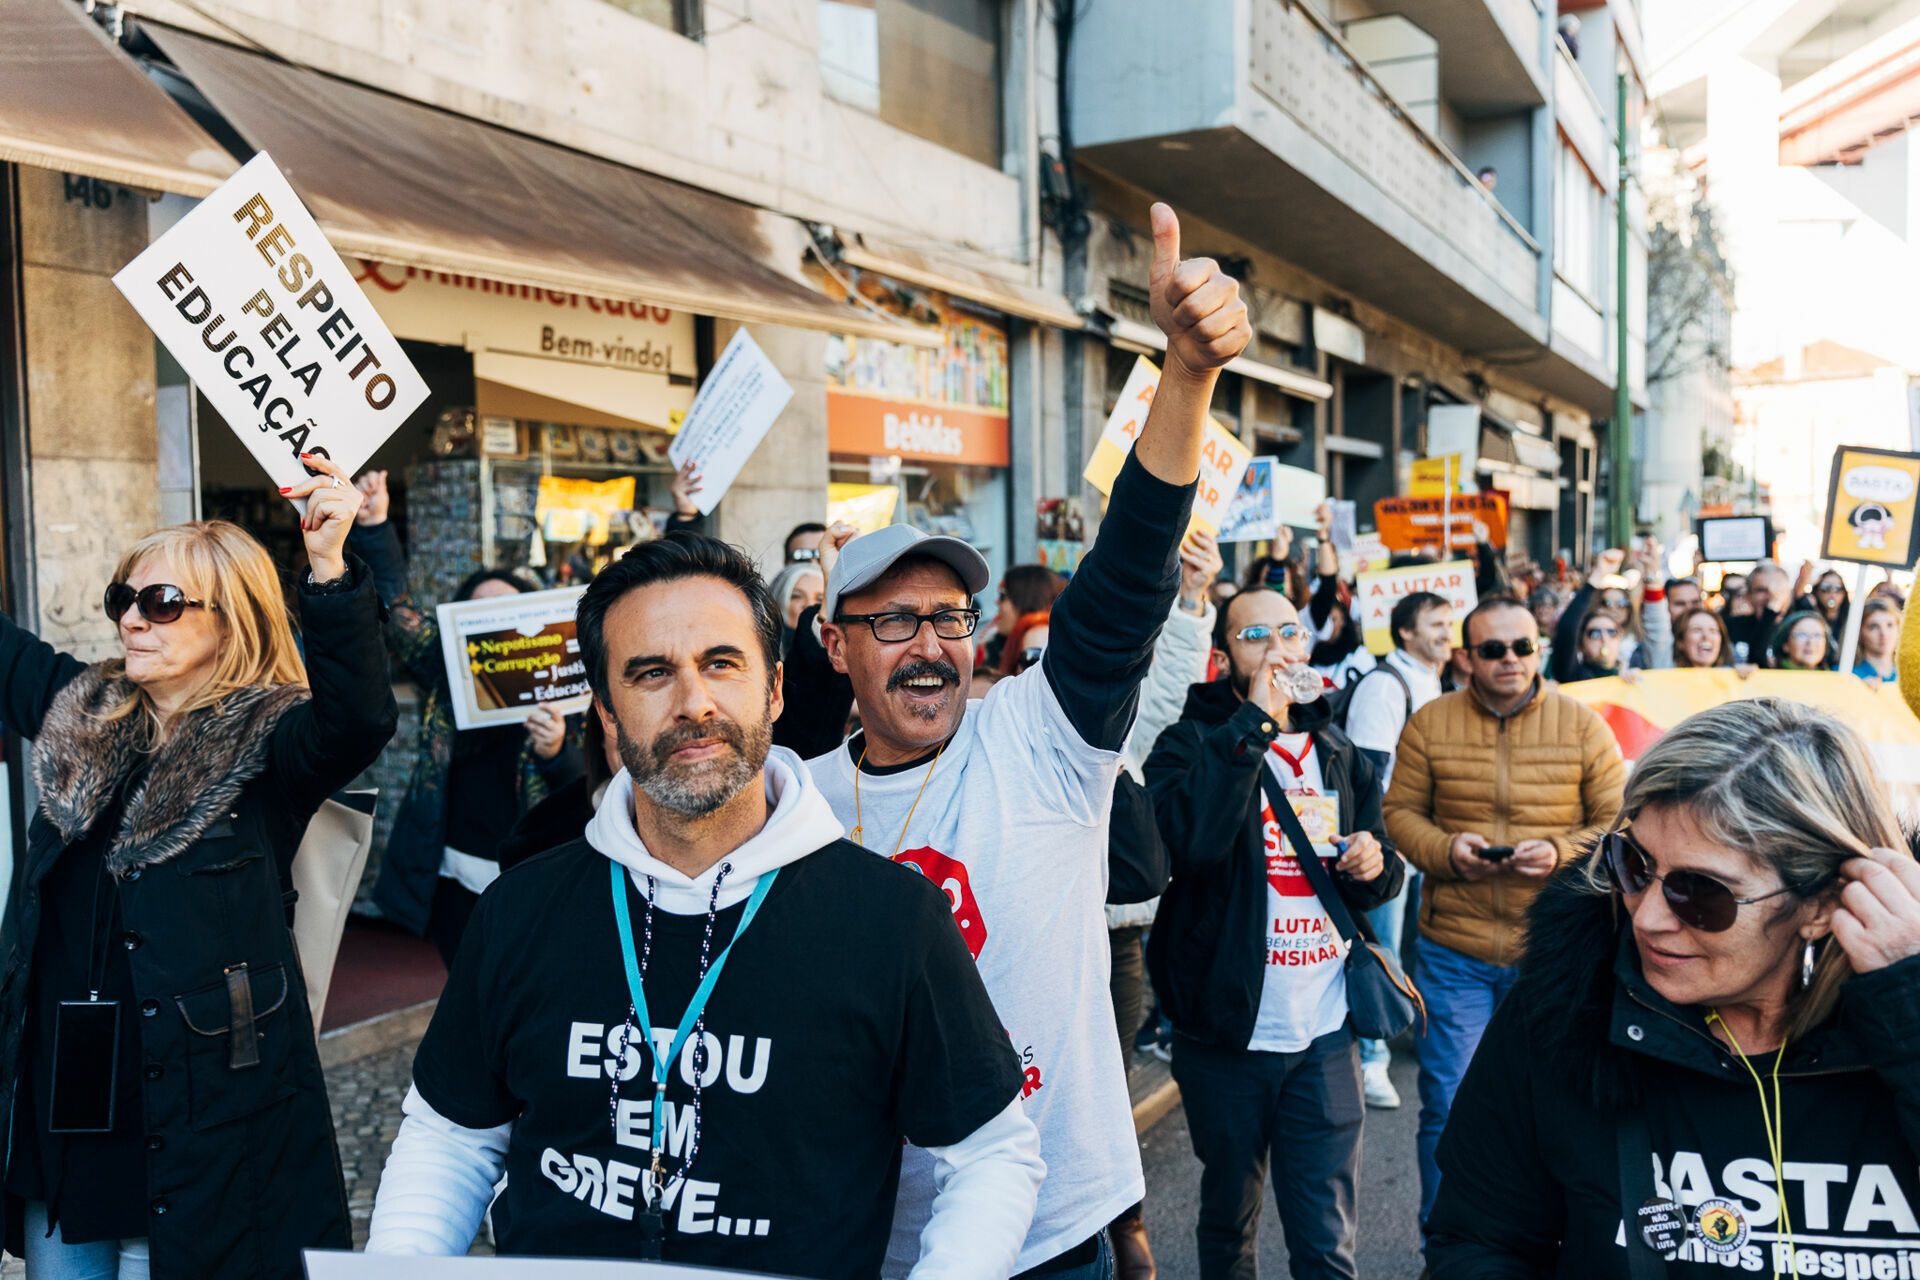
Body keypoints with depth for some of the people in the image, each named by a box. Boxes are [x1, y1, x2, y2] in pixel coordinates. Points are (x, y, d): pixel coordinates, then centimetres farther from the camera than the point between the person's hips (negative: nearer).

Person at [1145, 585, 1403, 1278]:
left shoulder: (1338, 754, 9)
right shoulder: (1191, 743, -7)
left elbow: (1379, 880, 20)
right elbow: (1187, 837, -30)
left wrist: (1374, 864, -5)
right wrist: (1255, 721, -25)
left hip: (1324, 1031, 3)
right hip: (1227, 1030, -3)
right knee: (1228, 1220, 16)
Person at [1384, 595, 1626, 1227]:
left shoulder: (1583, 726, 1)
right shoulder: (1429, 723, 2)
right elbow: (1401, 812, 5)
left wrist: (1561, 854, -16)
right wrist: (1446, 850, -14)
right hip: (1453, 952, 0)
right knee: (1448, 1108, 5)